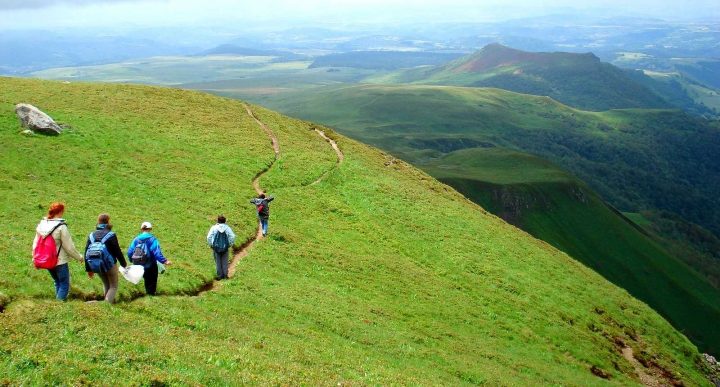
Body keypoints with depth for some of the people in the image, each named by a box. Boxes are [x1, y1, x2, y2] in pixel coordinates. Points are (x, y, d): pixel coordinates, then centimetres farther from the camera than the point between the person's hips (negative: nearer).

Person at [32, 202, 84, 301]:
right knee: (64, 284, 5)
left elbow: (36, 243, 9)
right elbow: (69, 246, -14)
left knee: (57, 282, 23)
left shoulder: (41, 224, 2)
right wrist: (79, 257, -1)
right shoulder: (61, 227, -18)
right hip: (60, 261, -7)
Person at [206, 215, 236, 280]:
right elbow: (232, 237, -9)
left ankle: (219, 275, 12)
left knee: (218, 262, 9)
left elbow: (209, 237, -10)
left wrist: (211, 245, 3)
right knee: (224, 262, 11)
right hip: (225, 248, 1)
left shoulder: (214, 228, -7)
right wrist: (229, 244, 3)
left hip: (216, 248, -1)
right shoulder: (227, 228, -5)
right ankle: (225, 275, 13)